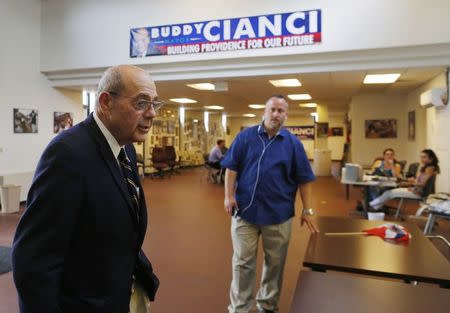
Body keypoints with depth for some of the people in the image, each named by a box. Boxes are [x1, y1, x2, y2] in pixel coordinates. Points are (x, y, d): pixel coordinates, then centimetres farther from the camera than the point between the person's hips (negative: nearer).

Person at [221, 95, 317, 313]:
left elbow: (303, 179, 3)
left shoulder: (293, 143, 2)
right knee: (242, 262, 7)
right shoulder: (245, 136, 1)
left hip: (278, 213, 1)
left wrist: (307, 210, 0)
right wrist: (229, 196, -8)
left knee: (275, 262, 14)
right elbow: (232, 168, 0)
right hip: (245, 210, -1)